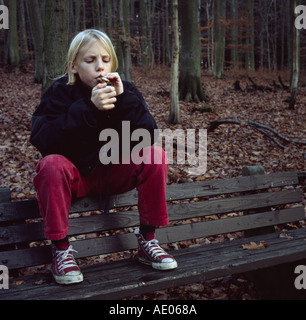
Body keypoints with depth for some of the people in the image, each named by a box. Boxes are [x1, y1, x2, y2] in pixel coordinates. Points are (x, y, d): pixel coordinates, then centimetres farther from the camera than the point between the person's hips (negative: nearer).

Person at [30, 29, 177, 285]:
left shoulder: (125, 90, -4)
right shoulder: (60, 92, -10)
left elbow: (149, 135, -17)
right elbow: (42, 141, -27)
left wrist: (124, 99, -30)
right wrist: (88, 108, -36)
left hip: (115, 174, 3)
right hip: (73, 175, -2)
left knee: (155, 155, -20)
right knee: (52, 164, -33)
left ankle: (147, 239, -10)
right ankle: (61, 248, -19)